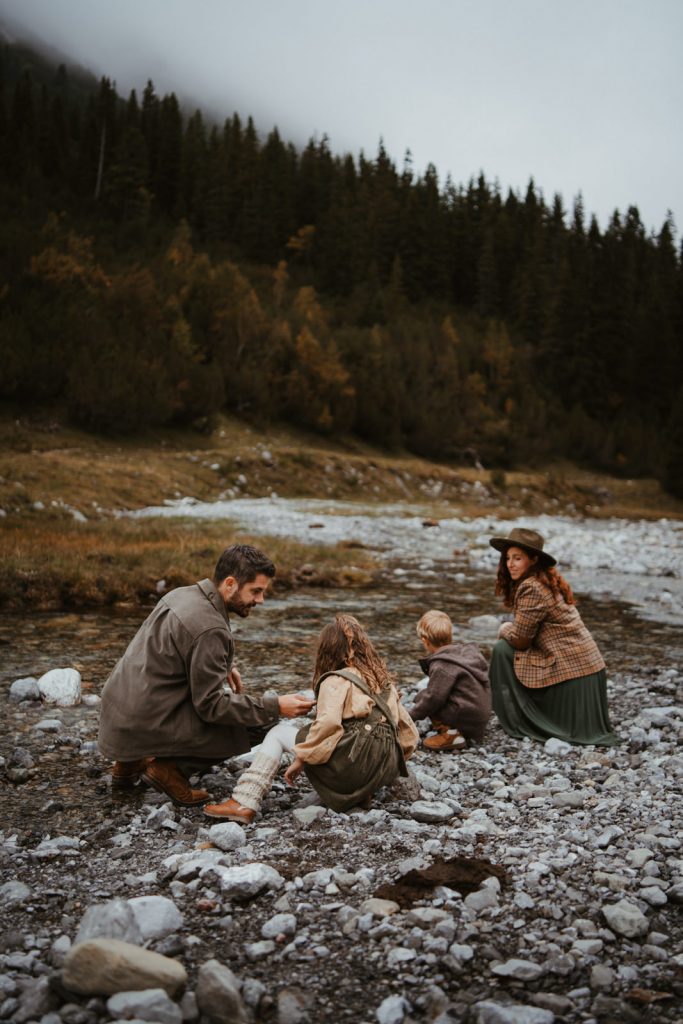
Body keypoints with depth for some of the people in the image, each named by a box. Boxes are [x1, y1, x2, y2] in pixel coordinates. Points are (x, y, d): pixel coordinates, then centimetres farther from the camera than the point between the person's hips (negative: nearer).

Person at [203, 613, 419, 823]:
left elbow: (327, 724, -17)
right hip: (386, 770, 7)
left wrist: (301, 759, -8)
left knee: (279, 733, 12)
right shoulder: (385, 680, 20)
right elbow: (407, 728, 18)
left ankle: (244, 803, -2)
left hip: (352, 763, -7)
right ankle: (361, 793, 8)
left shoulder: (336, 680, 0)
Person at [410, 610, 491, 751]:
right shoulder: (465, 651, 10)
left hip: (467, 717, -9)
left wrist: (411, 716, -8)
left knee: (421, 697, -4)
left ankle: (450, 734, -7)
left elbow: (433, 698, -19)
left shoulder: (441, 666, -16)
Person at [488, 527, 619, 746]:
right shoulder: (547, 580, 11)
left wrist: (504, 629, 4)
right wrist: (511, 630, 0)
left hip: (570, 669, -9)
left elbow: (520, 639, -15)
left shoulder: (532, 588, -19)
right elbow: (530, 633, 16)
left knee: (503, 649, -3)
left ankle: (520, 725, 4)